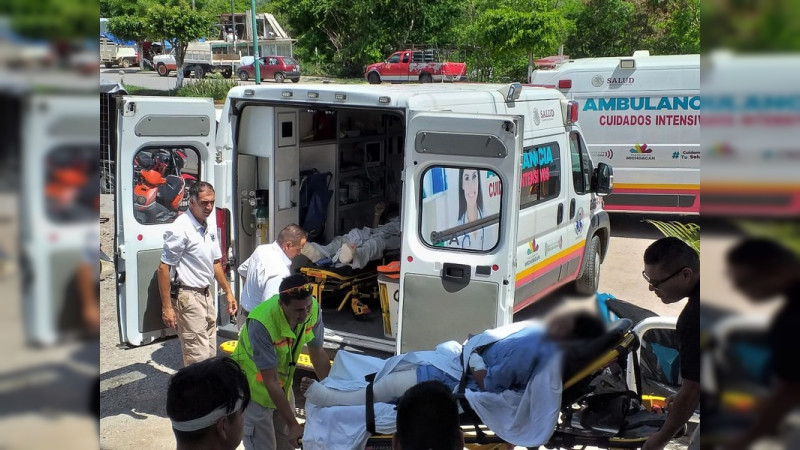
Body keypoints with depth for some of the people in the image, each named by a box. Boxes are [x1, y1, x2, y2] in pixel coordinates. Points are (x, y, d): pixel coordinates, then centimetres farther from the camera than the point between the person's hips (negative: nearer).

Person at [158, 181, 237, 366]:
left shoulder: (211, 225, 9)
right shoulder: (180, 229, -17)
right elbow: (164, 268, -17)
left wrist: (228, 292, 19)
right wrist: (166, 307, -18)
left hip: (207, 295, 8)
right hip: (188, 297, -8)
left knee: (211, 354, 13)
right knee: (199, 358, -8)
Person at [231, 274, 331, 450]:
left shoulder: (312, 308, -20)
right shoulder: (261, 323, -36)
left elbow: (318, 354, -4)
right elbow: (270, 380, -30)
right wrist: (293, 424, -28)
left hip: (283, 384, 5)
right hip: (254, 389, -5)